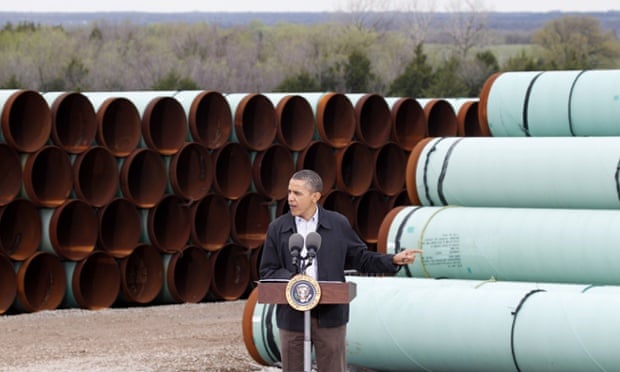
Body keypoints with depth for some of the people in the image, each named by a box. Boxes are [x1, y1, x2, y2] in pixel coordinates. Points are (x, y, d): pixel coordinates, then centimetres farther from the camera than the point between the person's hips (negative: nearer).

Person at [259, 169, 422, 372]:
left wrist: (394, 260, -5)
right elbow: (266, 271, 3)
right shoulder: (277, 228, 4)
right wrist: (292, 279, -15)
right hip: (292, 317, 1)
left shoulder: (338, 224, 2)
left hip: (330, 315, -1)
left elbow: (361, 259, 8)